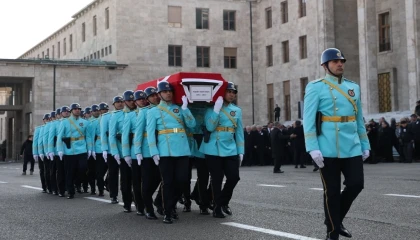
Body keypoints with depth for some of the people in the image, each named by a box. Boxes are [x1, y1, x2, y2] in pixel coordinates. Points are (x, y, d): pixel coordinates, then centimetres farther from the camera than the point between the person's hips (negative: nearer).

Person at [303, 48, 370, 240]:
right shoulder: (316, 88, -2)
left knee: (356, 184, 1)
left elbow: (359, 119, 18)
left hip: (352, 148, 5)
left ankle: (336, 219, 26)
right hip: (328, 150, -5)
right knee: (332, 191, 1)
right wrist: (313, 148, -15)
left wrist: (365, 145, 14)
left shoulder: (353, 87, 14)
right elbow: (308, 120, -7)